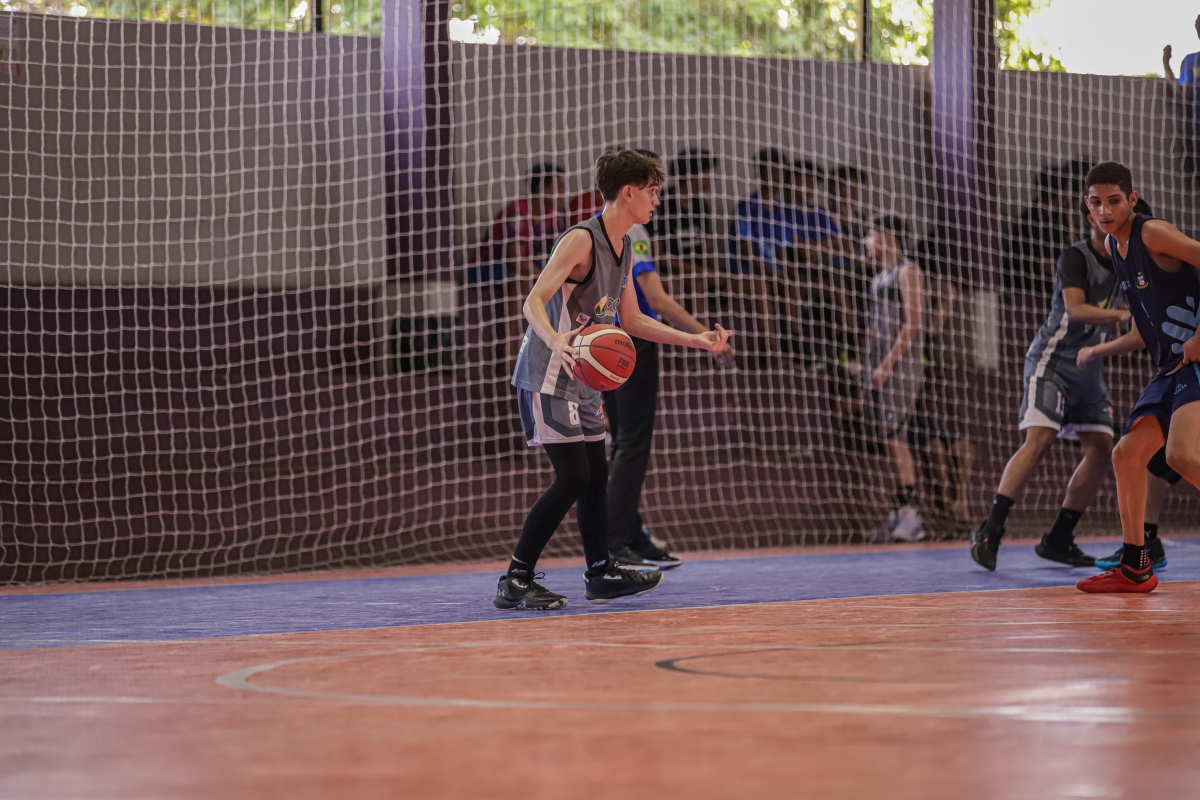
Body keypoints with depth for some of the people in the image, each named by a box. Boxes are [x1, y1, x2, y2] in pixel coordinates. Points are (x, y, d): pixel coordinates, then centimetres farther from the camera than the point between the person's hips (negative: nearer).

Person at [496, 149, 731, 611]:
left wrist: (695, 340, 16)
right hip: (547, 377, -9)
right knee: (572, 477, -15)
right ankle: (515, 582, -12)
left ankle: (600, 574, 27)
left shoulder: (624, 249, 11)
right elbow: (533, 302, -25)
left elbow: (631, 320, 20)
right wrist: (556, 340, -45)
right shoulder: (581, 240, -18)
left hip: (581, 381, 9)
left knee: (596, 475, 14)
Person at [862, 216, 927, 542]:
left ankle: (910, 514, -15)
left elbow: (912, 325, -14)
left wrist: (887, 364, -18)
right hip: (879, 368, 9)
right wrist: (869, 366, 14)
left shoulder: (907, 272, -6)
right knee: (890, 441, 6)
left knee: (895, 438, -14)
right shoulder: (880, 277, 21)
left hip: (900, 367, -9)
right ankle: (898, 513, 6)